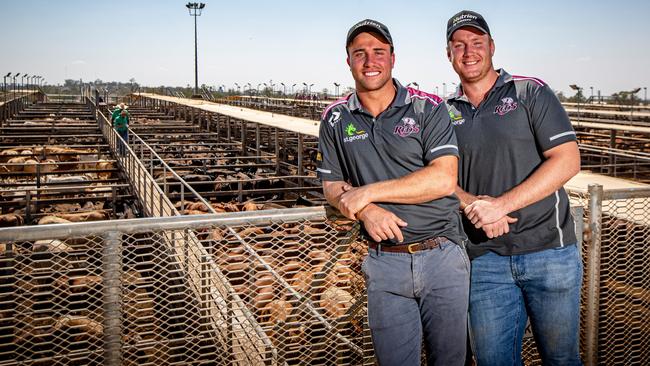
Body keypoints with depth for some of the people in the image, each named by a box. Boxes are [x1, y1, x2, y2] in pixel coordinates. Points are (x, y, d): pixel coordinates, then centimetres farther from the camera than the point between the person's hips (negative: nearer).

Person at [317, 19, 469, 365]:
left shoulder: (428, 108, -4)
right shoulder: (335, 118, 5)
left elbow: (444, 179, -15)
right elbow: (332, 186, 7)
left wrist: (368, 192, -16)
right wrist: (367, 211, -15)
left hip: (442, 256, -1)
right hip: (383, 262, 2)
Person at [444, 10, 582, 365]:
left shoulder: (531, 92, 1)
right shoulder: (445, 113, 10)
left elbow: (567, 161, -9)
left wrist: (501, 204, -17)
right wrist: (472, 205, -15)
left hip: (549, 248, -2)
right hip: (485, 257, 2)